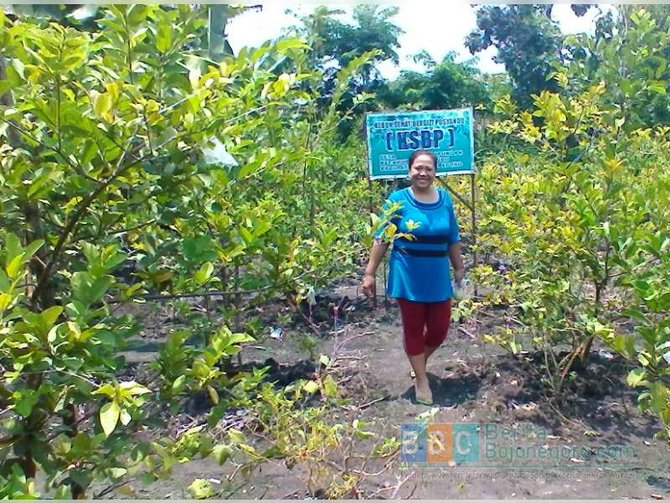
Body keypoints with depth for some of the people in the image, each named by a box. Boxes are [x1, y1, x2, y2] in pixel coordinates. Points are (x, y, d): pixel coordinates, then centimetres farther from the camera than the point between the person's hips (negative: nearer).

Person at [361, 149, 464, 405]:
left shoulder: (445, 199, 3)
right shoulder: (398, 200, -9)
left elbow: (453, 239, 12)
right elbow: (381, 239, -6)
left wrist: (459, 268, 17)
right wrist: (369, 272, -8)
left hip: (438, 278, 4)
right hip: (408, 278, -3)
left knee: (440, 328, 9)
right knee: (413, 328, 9)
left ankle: (419, 361, 40)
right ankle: (421, 380, 27)